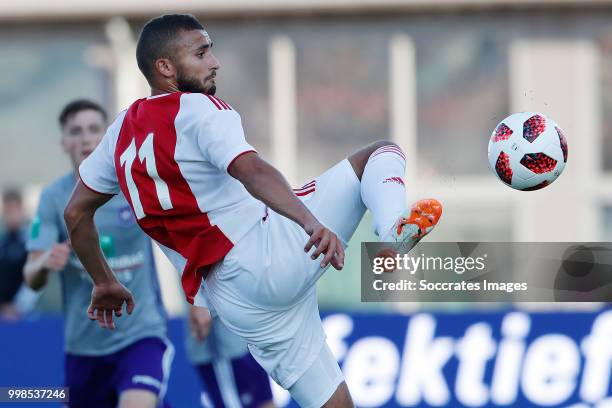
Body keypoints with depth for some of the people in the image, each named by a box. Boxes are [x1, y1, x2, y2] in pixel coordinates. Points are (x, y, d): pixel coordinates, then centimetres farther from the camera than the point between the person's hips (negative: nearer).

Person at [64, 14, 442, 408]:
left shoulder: (122, 131, 17)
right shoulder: (198, 109, -5)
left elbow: (76, 214, 25)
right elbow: (253, 171, -24)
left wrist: (105, 284, 38)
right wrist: (313, 224, -39)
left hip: (232, 300, 7)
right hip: (269, 251, -7)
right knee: (383, 152, 0)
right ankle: (394, 227, -31)